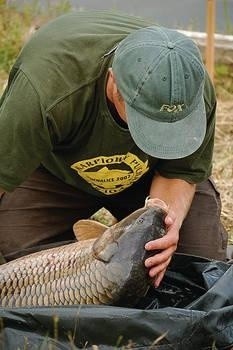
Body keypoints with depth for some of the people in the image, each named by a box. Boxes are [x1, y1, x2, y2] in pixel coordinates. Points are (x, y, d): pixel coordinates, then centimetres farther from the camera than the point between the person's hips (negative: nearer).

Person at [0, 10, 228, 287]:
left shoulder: (199, 94, -32)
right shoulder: (45, 90, -45)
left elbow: (181, 171, -16)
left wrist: (168, 220, -37)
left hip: (144, 175, 2)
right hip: (51, 167, -1)